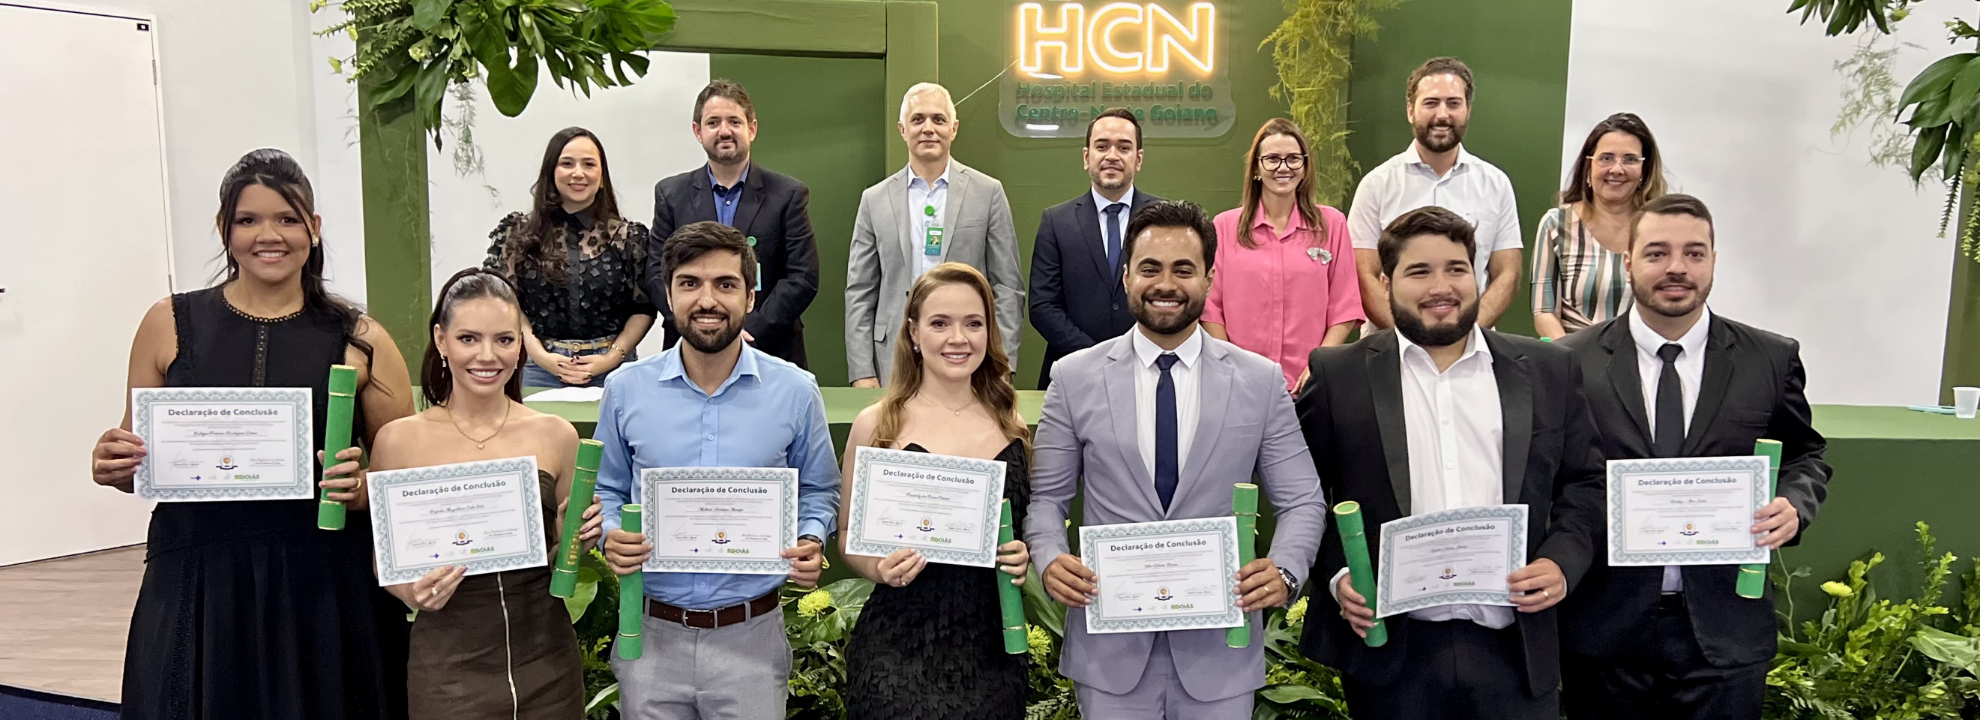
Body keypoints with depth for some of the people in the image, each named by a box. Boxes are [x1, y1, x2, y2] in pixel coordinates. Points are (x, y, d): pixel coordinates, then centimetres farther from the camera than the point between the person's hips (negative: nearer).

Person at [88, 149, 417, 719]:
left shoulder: (358, 339, 2)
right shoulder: (170, 324, 6)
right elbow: (138, 465, 14)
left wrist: (363, 487, -15)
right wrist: (113, 467, -7)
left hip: (325, 588, -1)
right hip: (196, 587, 1)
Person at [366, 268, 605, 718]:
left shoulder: (555, 435, 0)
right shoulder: (400, 440, -5)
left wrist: (574, 540, -10)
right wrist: (413, 593, -16)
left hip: (547, 664, 2)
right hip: (448, 667, -1)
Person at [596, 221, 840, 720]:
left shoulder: (796, 392, -3)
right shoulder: (625, 390, -1)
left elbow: (819, 490, 8)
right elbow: (607, 491, 11)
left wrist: (811, 541, -11)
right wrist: (612, 537, -10)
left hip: (751, 635, -1)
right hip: (651, 633, 1)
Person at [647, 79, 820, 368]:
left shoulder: (789, 194, 2)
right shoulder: (671, 194, 8)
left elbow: (803, 278, -4)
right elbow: (657, 275, 2)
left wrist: (749, 332, -14)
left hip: (770, 354, -1)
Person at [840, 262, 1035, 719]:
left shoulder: (1013, 426, 4)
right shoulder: (876, 425, -3)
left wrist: (1023, 557, -5)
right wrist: (879, 567, -15)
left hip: (991, 647, 3)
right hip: (898, 650, -3)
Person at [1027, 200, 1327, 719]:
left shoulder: (1261, 382, 1)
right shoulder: (1076, 378, 1)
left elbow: (1302, 500, 3)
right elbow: (1046, 496, 5)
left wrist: (1285, 570, -16)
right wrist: (1049, 559, -15)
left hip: (1220, 650, 1)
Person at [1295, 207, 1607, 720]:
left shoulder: (1546, 370, 8)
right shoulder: (1337, 375, 1)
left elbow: (1584, 481, 13)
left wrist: (1563, 561, -2)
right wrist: (1336, 575, -9)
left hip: (1513, 649, 2)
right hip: (1390, 651, -2)